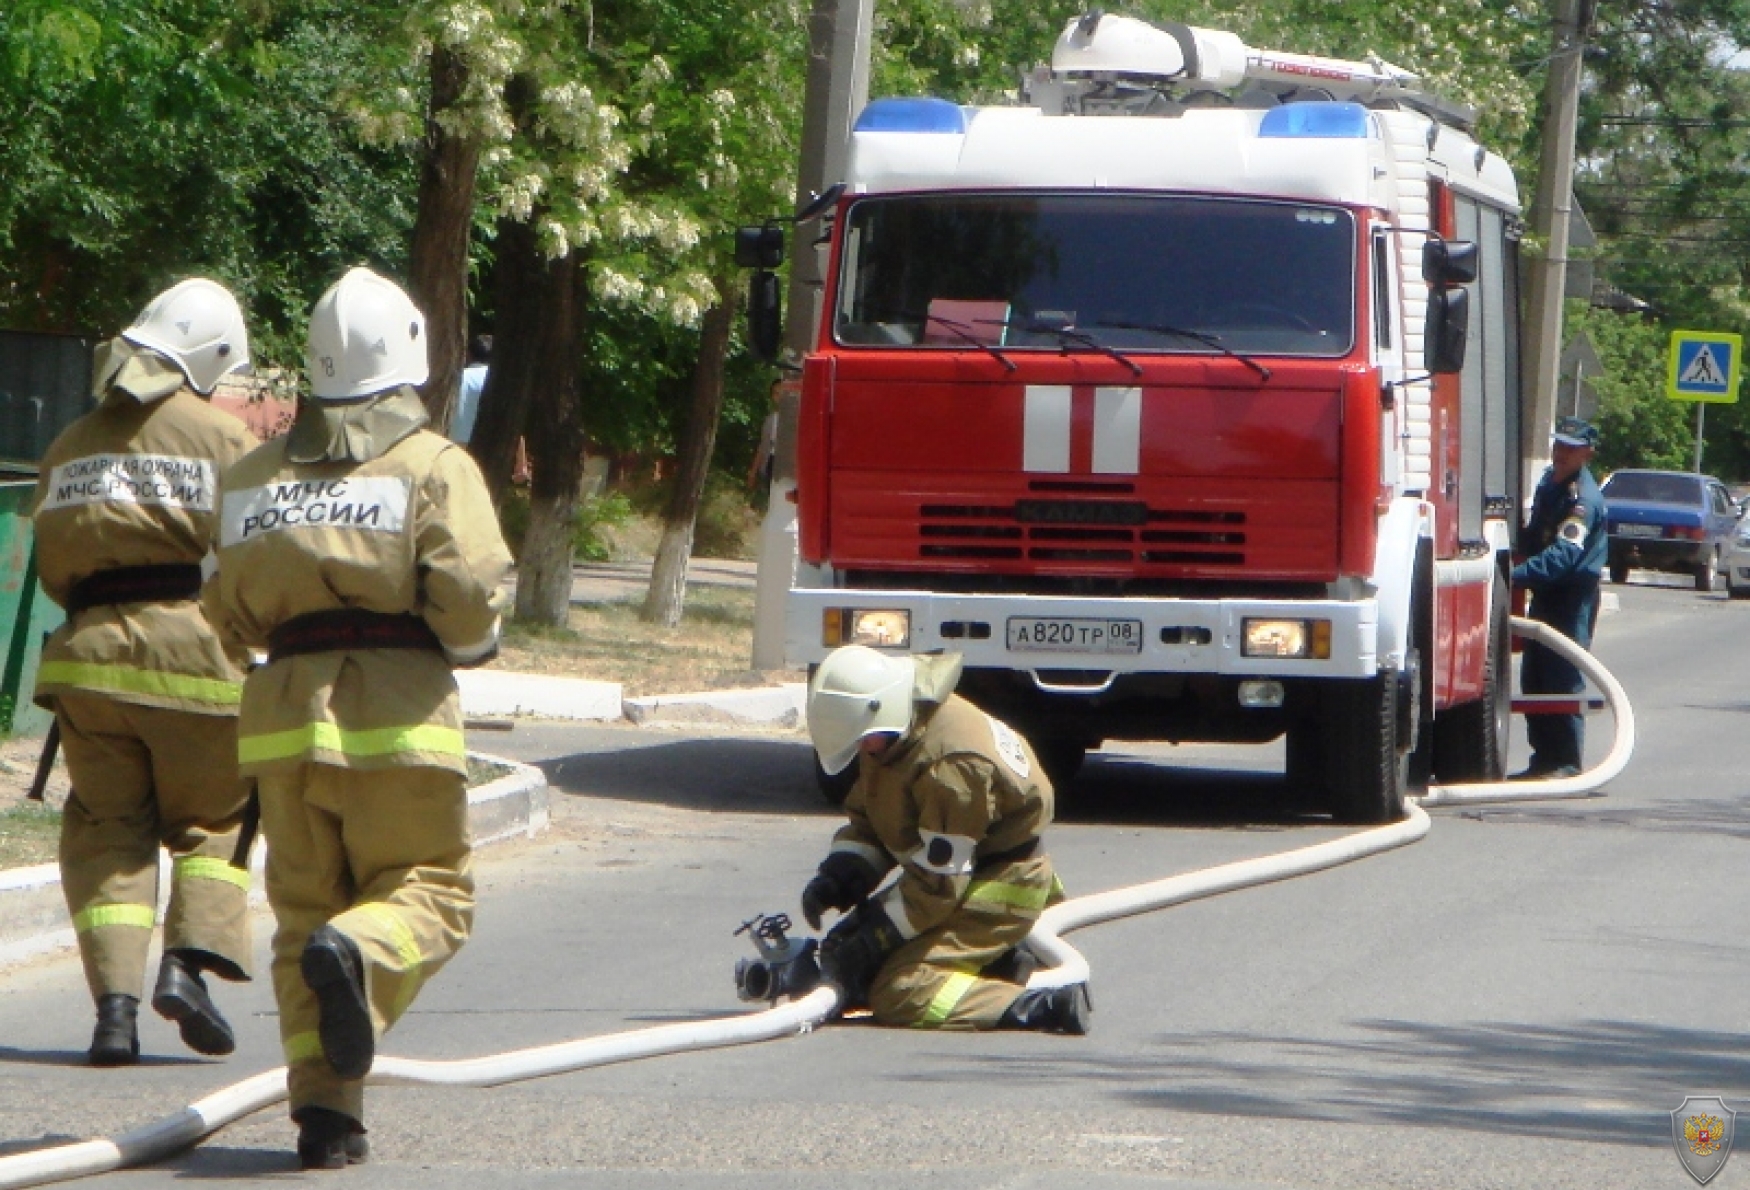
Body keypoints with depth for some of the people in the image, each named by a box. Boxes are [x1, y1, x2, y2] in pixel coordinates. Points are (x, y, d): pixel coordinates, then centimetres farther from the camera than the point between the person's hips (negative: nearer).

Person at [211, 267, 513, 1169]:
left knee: (304, 906, 9)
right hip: (395, 714, -4)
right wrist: (469, 646, 7)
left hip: (282, 710, 4)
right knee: (428, 889, 6)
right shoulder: (434, 467, -3)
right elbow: (470, 592, -13)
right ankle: (358, 955, -28)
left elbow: (232, 611, 13)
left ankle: (324, 1108, -2)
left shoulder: (257, 475, 12)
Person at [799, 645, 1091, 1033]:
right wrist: (837, 876, -8)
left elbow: (938, 882, -26)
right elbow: (864, 818, 11)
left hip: (1000, 887, -11)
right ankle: (1004, 968, 9)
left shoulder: (950, 764, -29)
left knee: (900, 993, -23)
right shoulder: (894, 736, 0)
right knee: (842, 952, 11)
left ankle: (1044, 1006, -23)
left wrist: (873, 939, -21)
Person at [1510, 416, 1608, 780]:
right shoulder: (1550, 482, 12)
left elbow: (1563, 555, -29)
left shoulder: (1584, 499, -18)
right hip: (1545, 595, 9)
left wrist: (1518, 574, -37)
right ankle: (1544, 758, 19)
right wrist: (1518, 552, 4)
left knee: (1564, 680, -9)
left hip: (1572, 596, -9)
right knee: (1533, 679, 11)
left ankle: (1567, 763, -5)